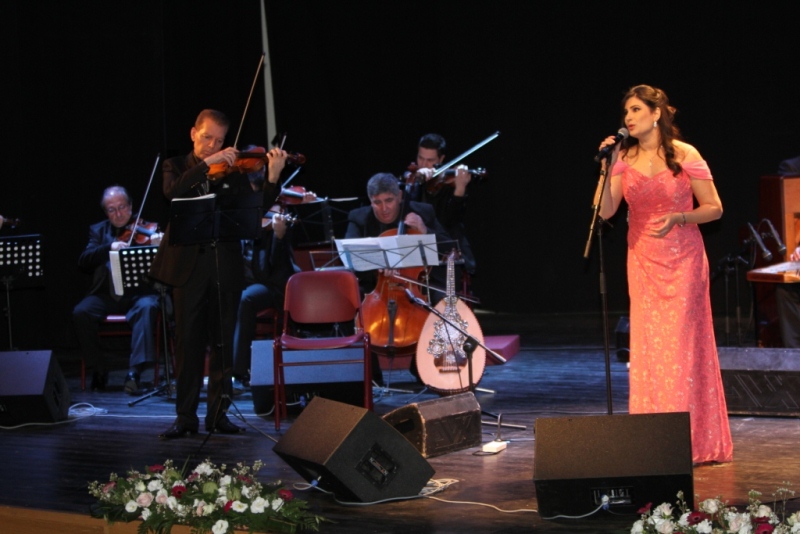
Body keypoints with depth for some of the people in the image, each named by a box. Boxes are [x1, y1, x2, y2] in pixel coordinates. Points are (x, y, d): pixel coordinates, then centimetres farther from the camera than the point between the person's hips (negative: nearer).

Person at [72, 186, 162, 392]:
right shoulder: (98, 231, 15)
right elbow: (83, 262, 0)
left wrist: (157, 248, -25)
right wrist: (109, 247, -16)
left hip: (138, 292, -2)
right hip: (106, 295, 2)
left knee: (147, 307, -35)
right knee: (81, 312, -25)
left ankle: (135, 371, -35)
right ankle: (98, 370, -7)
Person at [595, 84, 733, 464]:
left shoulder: (685, 155, -6)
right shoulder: (625, 158, 4)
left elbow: (714, 208, -4)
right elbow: (605, 211, -4)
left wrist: (678, 218, -19)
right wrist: (606, 168, -13)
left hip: (682, 260, -4)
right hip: (643, 261, 4)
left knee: (683, 345, -5)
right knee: (648, 347, 2)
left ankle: (695, 442, 2)